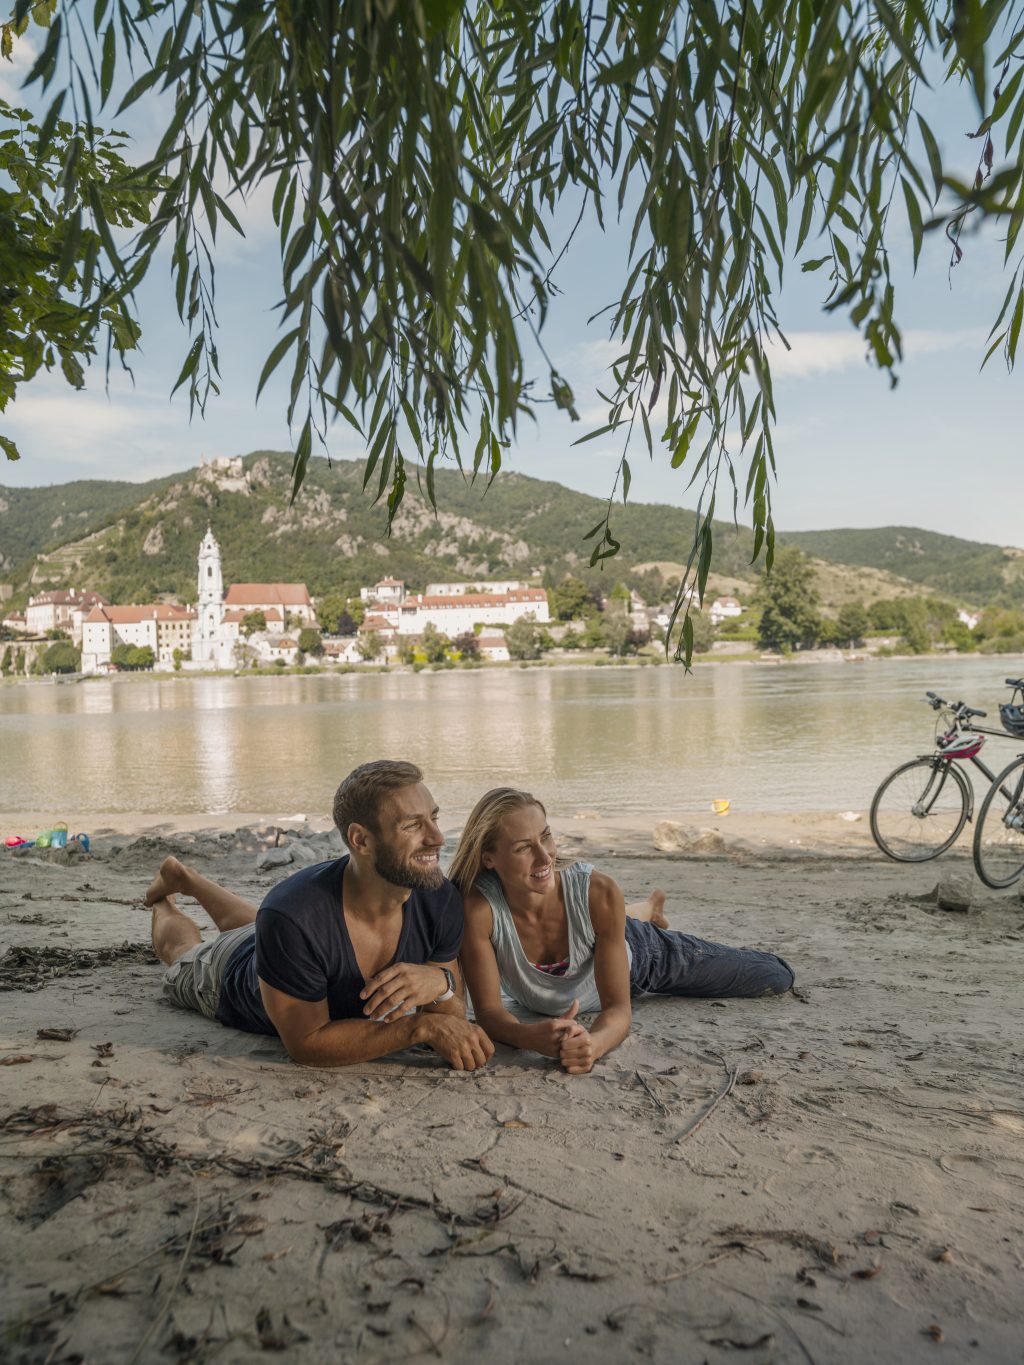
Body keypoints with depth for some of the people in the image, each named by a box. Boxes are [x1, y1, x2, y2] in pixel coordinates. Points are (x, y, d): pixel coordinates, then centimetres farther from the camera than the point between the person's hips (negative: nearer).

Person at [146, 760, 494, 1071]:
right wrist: (421, 1025, -49)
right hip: (228, 979, -4)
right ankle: (164, 902, 63)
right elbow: (306, 1044, -40)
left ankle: (182, 877, 64)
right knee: (184, 953, 33)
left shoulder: (442, 903, -36)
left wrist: (441, 982, -47)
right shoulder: (291, 919, -50)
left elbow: (453, 1019, -23)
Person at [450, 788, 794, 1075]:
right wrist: (531, 1036, -55)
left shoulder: (599, 893, -39)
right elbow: (488, 1009, -33)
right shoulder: (478, 907, -39)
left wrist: (594, 1042, -59)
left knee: (778, 978, 12)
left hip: (637, 956, -1)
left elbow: (619, 1008, -36)